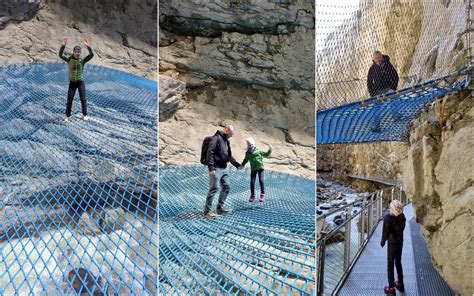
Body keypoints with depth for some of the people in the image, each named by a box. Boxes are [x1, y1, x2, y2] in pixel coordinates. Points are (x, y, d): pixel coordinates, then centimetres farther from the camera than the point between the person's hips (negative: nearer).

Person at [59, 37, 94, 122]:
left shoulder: (82, 60, -8)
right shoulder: (69, 59, -6)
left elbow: (91, 55, -20)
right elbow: (60, 55, -20)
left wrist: (87, 46, -33)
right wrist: (63, 45, -32)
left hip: (81, 82, -1)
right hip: (72, 82, 1)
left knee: (83, 99, -2)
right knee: (69, 100, 4)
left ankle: (84, 115, 15)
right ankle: (67, 116, 18)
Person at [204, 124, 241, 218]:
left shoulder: (226, 141, 17)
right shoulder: (216, 138, -12)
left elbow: (229, 156, 26)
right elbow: (210, 153, -20)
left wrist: (237, 164, 20)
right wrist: (211, 167, -26)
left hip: (224, 168, 9)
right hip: (216, 168, -9)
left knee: (226, 187, 11)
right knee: (213, 188, -7)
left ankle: (220, 207, 22)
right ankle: (207, 210, 0)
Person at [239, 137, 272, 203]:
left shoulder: (258, 151, -3)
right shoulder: (247, 153, 6)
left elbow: (266, 154, 4)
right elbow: (245, 160, 22)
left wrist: (269, 150, -11)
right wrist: (242, 165, 21)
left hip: (260, 168, -3)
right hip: (253, 169, 3)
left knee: (261, 180, -7)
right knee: (252, 182, 1)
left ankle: (262, 194, 3)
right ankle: (252, 195, 15)